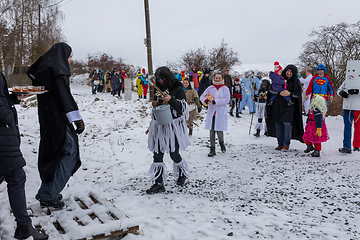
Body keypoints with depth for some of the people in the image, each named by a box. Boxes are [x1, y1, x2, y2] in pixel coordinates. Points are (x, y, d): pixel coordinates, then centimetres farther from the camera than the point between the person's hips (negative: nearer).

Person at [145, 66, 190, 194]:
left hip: (173, 125, -5)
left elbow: (183, 109, -7)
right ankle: (159, 184, 8)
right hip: (159, 126, 5)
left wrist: (171, 100, -21)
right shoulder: (158, 90, 12)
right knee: (157, 155, 1)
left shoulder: (178, 89, -4)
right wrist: (151, 126, 20)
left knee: (174, 154, 2)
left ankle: (182, 174, 33)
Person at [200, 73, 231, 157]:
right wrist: (206, 100, -19)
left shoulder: (225, 88, 2)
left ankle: (221, 143, 26)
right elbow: (202, 96, 5)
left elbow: (227, 99, -11)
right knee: (211, 131, 1)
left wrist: (215, 101, -19)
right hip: (211, 112, 2)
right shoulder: (210, 88, 9)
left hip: (221, 113, -2)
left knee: (219, 130, -6)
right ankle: (212, 149, 9)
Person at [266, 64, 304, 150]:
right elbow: (271, 89, -1)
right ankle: (280, 144, 13)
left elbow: (298, 94, 0)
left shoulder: (296, 82, 5)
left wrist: (289, 94, -17)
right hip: (278, 105, 2)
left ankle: (286, 143, 1)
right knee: (278, 124, 3)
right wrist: (279, 93, -16)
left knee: (287, 123, -15)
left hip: (289, 105, -2)